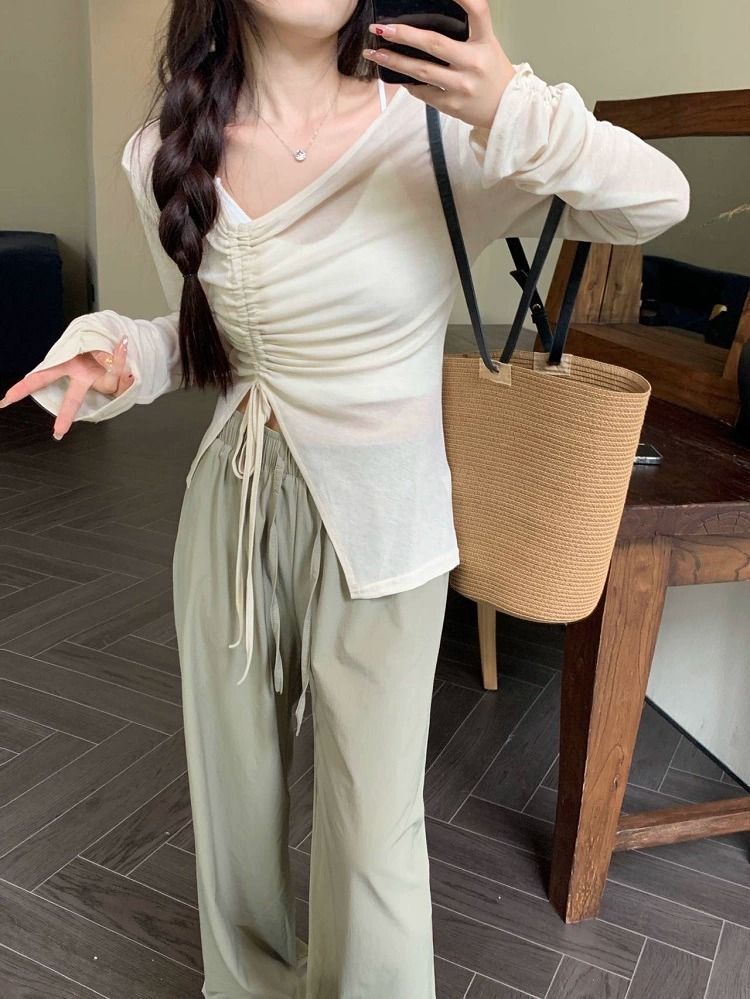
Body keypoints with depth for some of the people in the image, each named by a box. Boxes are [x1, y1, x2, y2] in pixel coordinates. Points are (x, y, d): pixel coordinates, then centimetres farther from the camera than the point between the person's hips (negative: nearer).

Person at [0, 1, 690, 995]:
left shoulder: (435, 131, -12)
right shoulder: (163, 156, -1)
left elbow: (660, 199, -8)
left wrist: (512, 114, -26)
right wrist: (113, 352, -9)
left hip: (377, 529, -3)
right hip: (230, 512, 4)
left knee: (374, 829, 7)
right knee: (234, 791, 21)